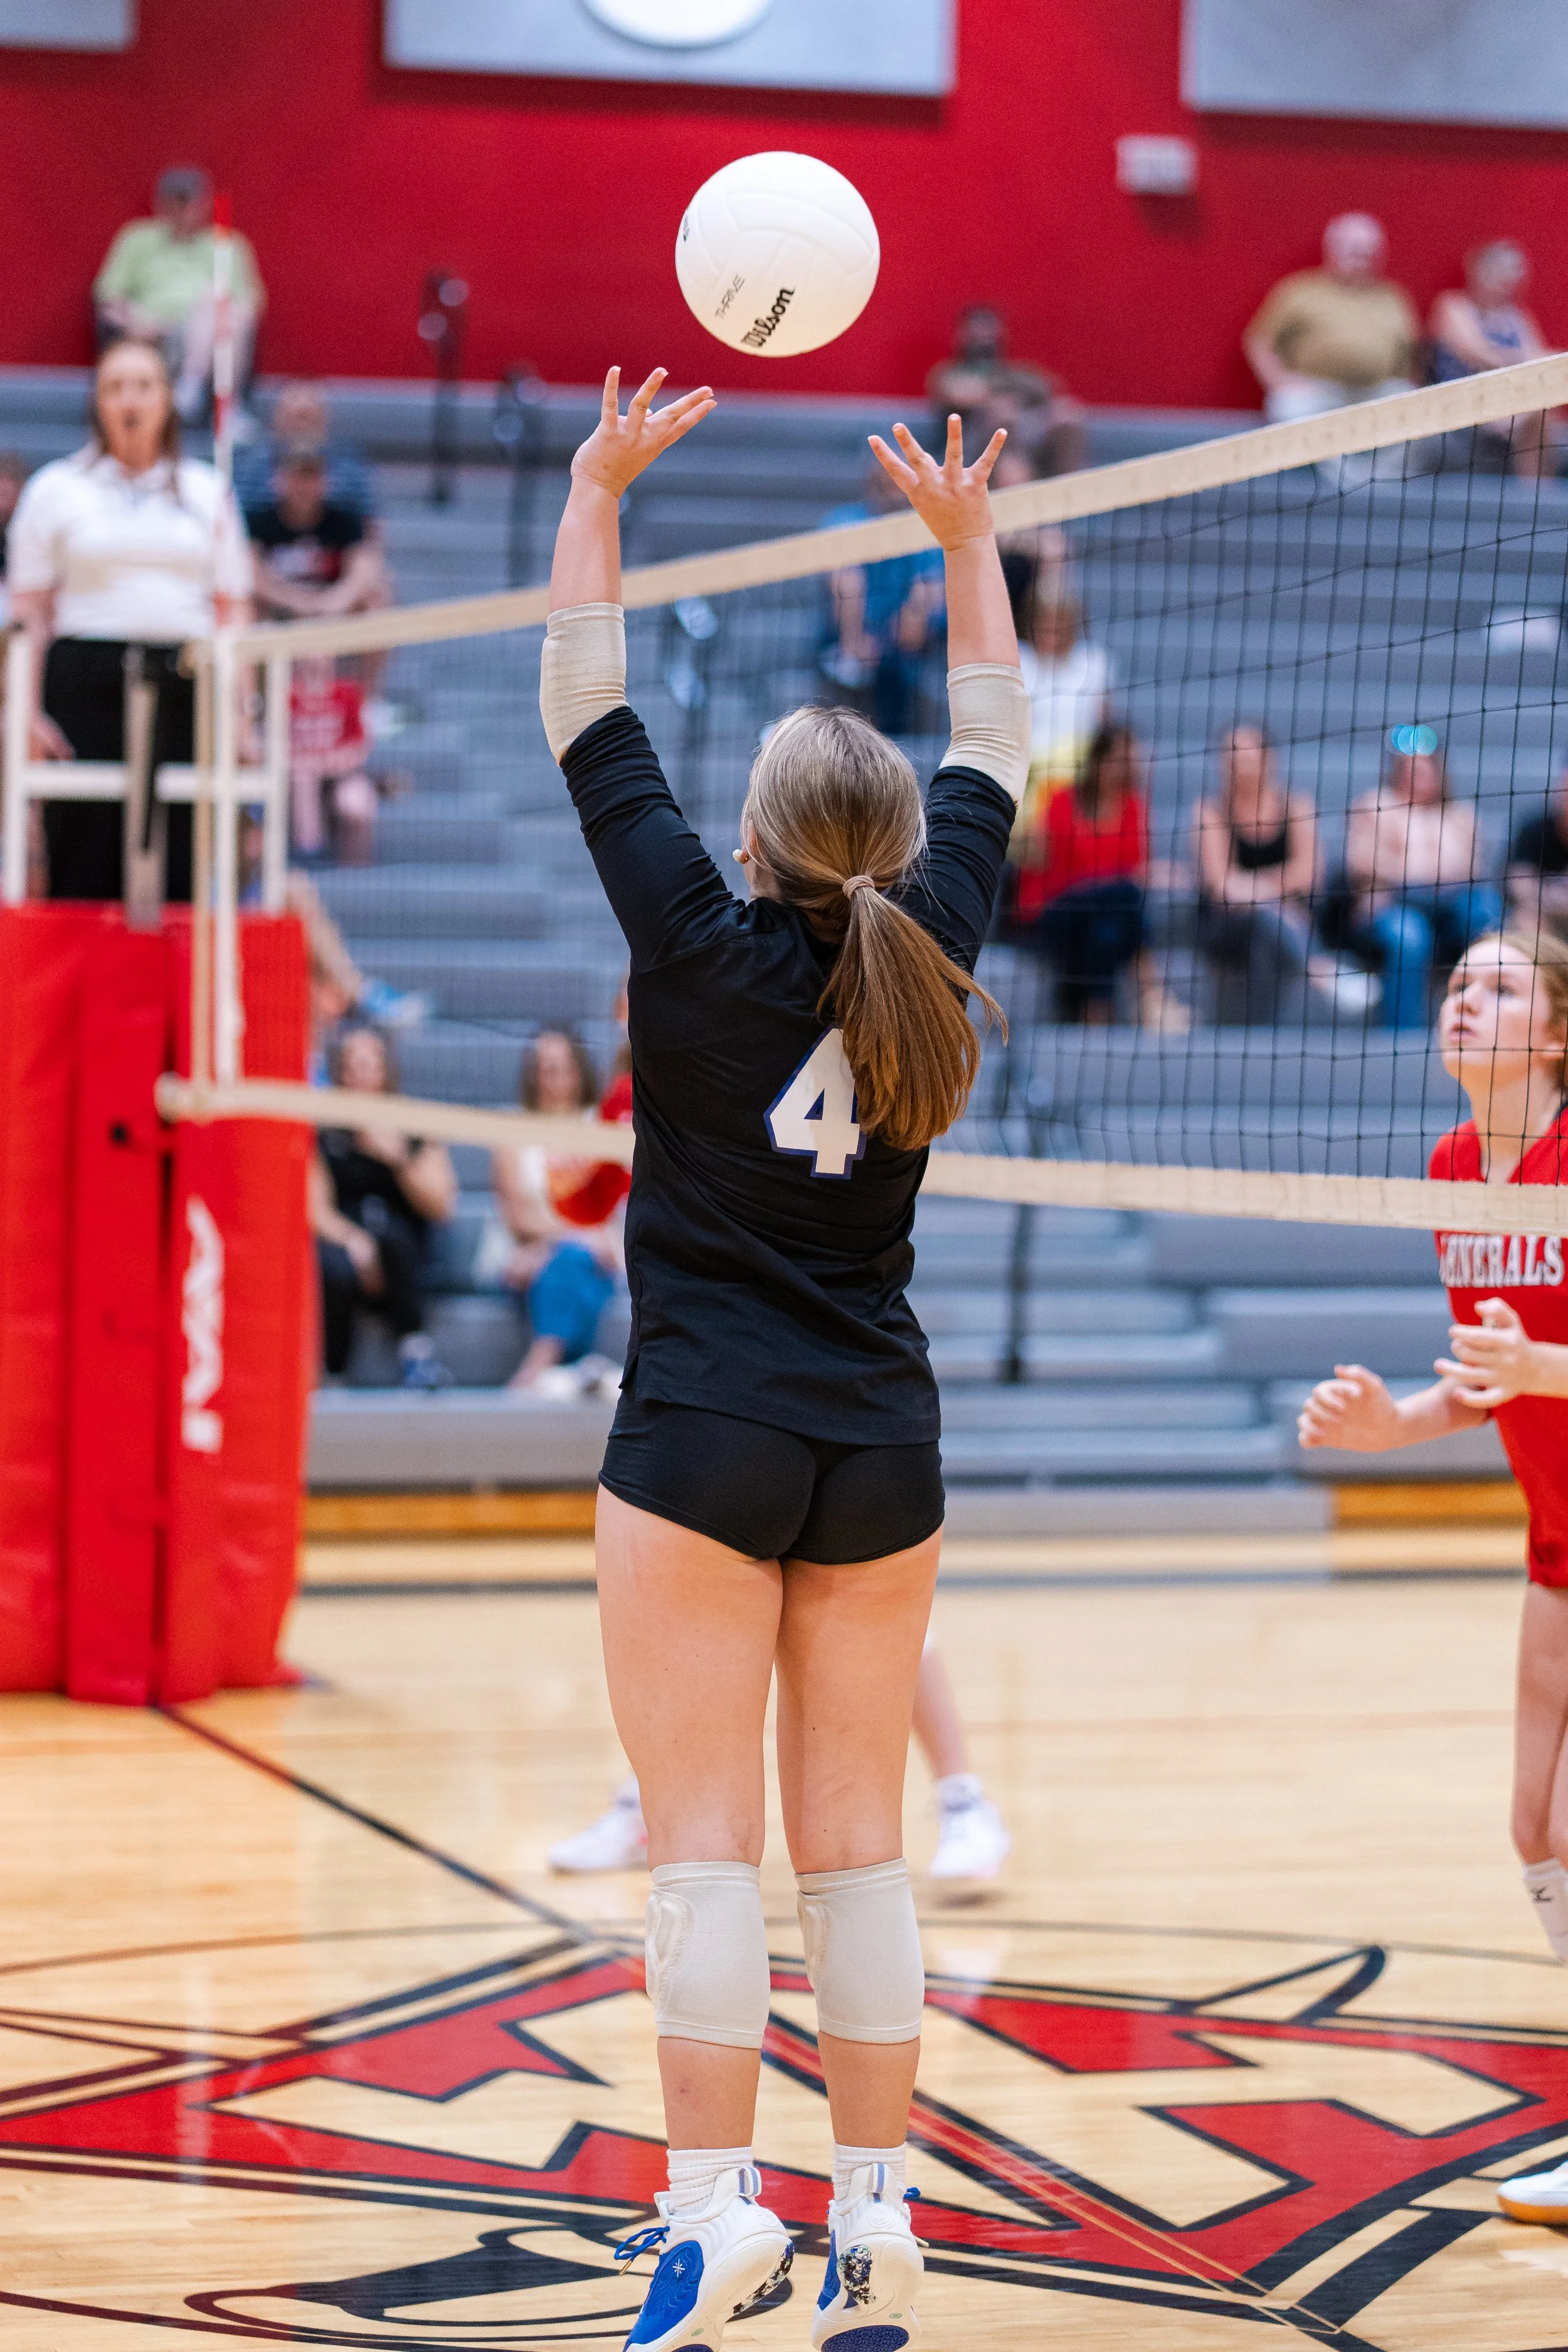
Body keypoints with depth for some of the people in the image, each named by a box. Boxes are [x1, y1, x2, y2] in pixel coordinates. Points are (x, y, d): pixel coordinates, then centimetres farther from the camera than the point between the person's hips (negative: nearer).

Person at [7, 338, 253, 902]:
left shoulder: (207, 492, 14)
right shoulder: (55, 489, 9)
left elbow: (233, 611, 14)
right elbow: (29, 613, 6)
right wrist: (27, 714, -4)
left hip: (185, 686, 2)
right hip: (87, 681, -2)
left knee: (176, 871, -2)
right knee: (84, 872, -4)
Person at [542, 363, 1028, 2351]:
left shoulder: (703, 950, -10)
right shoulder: (927, 951, 0)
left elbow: (587, 720, -2)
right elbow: (991, 757, 17)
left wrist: (599, 489, 5)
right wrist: (966, 541, 25)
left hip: (704, 1441, -4)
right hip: (882, 1445, 4)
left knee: (703, 1838, -3)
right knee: (858, 1843, 7)